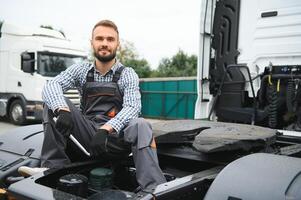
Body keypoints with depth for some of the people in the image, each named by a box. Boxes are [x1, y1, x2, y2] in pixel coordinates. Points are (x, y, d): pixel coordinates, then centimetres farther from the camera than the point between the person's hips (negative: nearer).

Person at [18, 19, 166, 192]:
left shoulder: (128, 74, 0)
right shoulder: (81, 70, 7)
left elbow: (132, 107, -16)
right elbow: (51, 86, -9)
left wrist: (106, 129, -33)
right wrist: (62, 110, -31)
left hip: (116, 138, -2)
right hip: (89, 135, 3)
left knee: (141, 126, -34)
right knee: (54, 102, -12)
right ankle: (54, 165, -17)